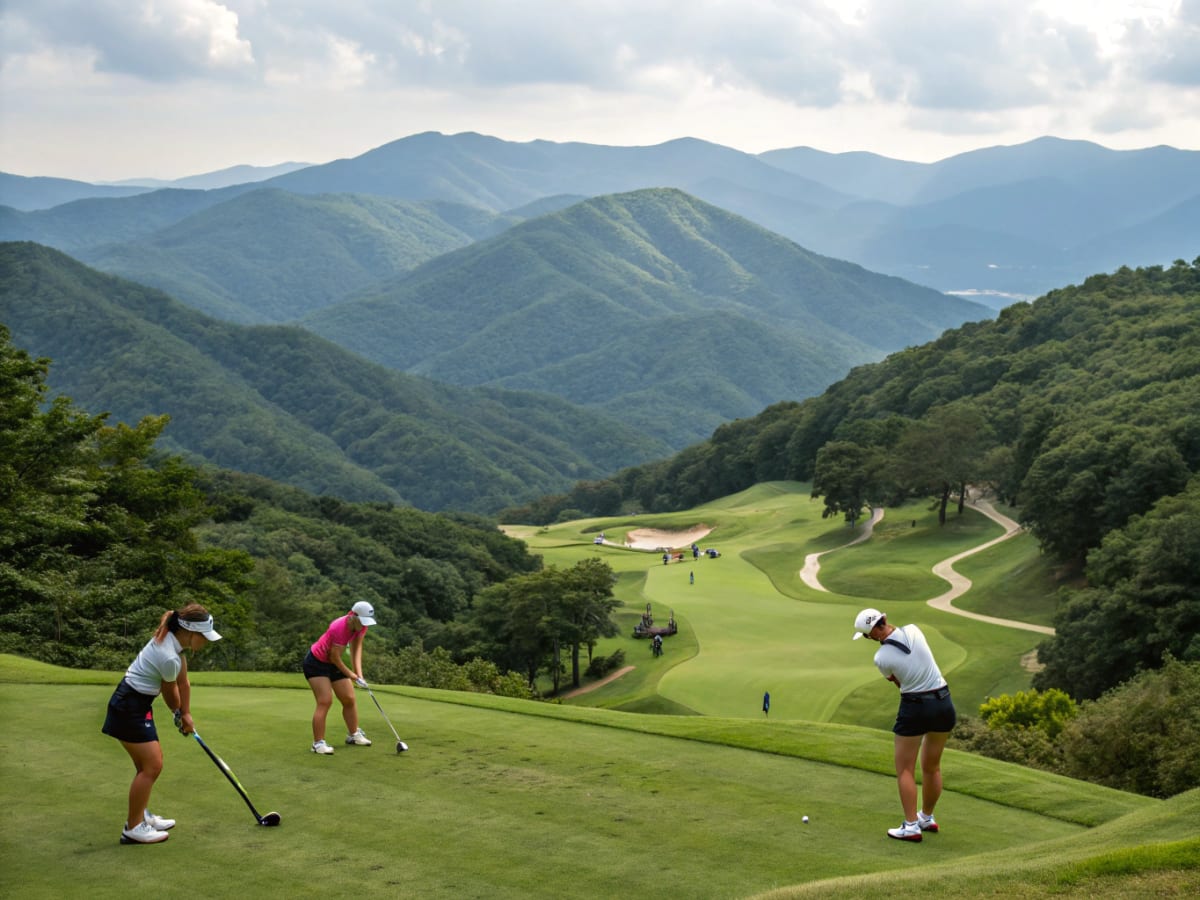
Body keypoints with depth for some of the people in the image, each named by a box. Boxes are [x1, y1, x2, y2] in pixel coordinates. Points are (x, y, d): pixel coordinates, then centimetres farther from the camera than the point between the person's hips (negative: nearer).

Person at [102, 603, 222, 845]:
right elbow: (171, 692, -7)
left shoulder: (173, 639, -1)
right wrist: (179, 715, 13)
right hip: (129, 707, -10)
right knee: (151, 766, -7)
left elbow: (183, 682, 8)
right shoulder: (170, 659, -28)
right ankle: (133, 828, 0)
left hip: (137, 704, 10)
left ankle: (141, 816, 28)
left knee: (151, 762, 16)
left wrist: (186, 715, 12)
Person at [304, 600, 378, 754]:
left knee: (349, 699, 9)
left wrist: (358, 672, -16)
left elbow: (357, 648, -4)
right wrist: (350, 674, -13)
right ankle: (318, 743, -14)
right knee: (325, 701, -17)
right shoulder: (340, 628, -34)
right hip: (316, 662, -8)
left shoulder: (361, 626, -12)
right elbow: (335, 657, -25)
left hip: (333, 663, 8)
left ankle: (353, 734, 24)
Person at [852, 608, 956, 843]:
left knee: (905, 769, 7)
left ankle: (911, 826, 1)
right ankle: (927, 818, 32)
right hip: (944, 703, 6)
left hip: (914, 708, -6)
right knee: (932, 767, 19)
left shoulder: (881, 658, -15)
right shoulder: (913, 630, -5)